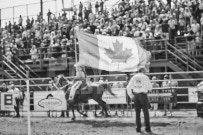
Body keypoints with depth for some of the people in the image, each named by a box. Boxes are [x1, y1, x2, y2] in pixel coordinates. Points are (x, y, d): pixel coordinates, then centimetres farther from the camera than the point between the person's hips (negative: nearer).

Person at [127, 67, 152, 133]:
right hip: (143, 95, -3)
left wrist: (131, 96, 4)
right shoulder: (145, 77, -3)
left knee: (137, 112, 9)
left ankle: (138, 128, 4)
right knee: (146, 112, 2)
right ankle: (147, 128, -2)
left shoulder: (134, 77, 7)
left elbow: (128, 87, -1)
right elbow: (150, 88, 3)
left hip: (136, 96, 3)